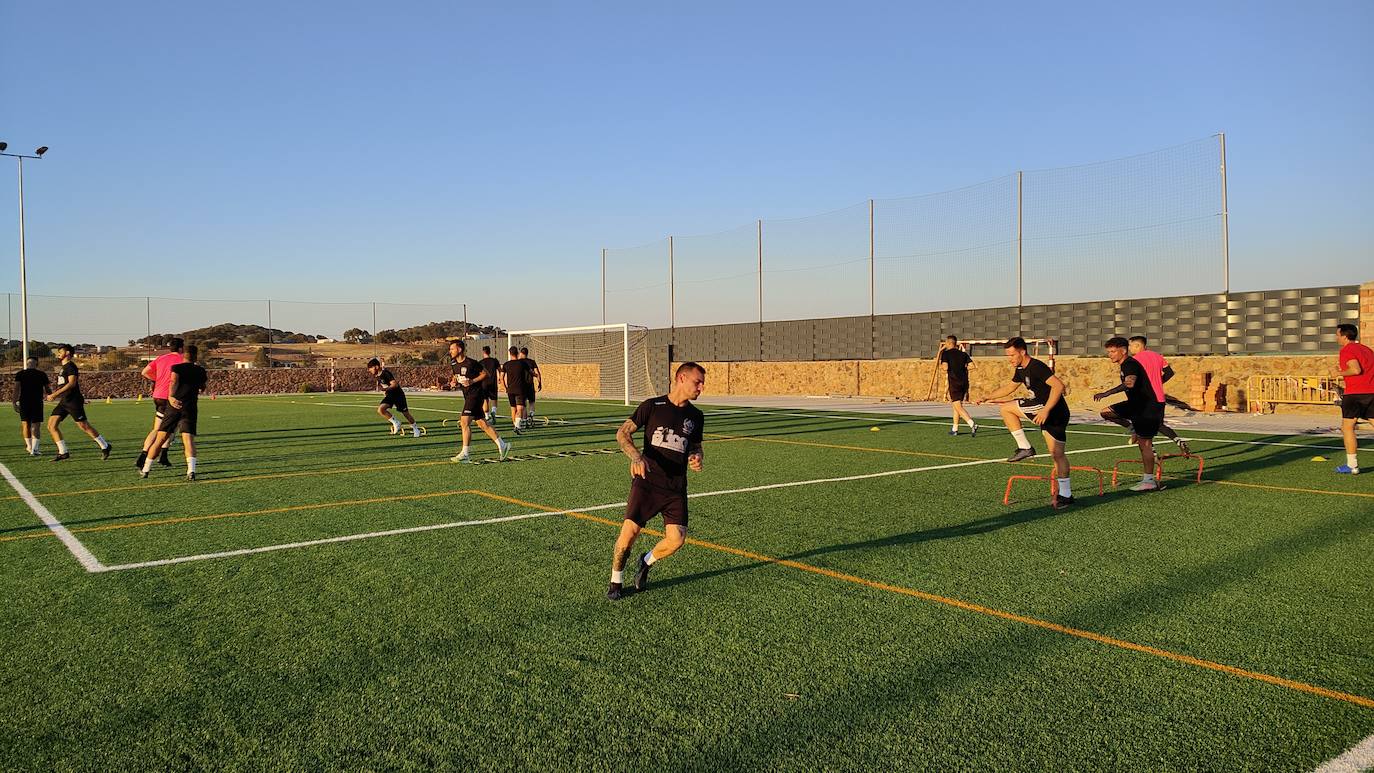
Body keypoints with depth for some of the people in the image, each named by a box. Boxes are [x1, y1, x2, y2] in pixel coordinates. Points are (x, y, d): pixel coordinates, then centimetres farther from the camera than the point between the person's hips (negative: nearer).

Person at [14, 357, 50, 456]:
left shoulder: (20, 374, 4)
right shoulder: (42, 374, 4)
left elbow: (16, 389, -7)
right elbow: (48, 391, 6)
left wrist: (15, 402, -8)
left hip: (24, 403, 1)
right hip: (37, 402, -1)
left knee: (25, 424, 16)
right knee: (36, 425, -1)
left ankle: (29, 447, 24)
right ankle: (34, 449, -11)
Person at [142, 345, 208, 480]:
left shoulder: (176, 367, 6)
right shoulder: (200, 371, 12)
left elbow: (174, 381, -16)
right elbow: (202, 389, 29)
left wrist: (171, 396, -27)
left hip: (174, 406, 0)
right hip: (190, 408, 0)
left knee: (160, 439, 8)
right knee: (188, 440, -8)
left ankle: (145, 470, 16)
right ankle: (191, 470, -27)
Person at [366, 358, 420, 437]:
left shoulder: (385, 373, -23)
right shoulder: (377, 375, 1)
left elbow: (395, 384, -32)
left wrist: (385, 389, -41)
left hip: (398, 394, -7)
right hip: (389, 396, 7)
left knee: (406, 413, 4)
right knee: (380, 410, -19)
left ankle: (415, 429, 25)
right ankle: (395, 422, -3)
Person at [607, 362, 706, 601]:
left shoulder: (695, 416, 12)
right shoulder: (652, 406, 1)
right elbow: (622, 433, 0)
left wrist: (697, 458, 1)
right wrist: (636, 456, -18)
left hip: (676, 487, 3)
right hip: (647, 481, -3)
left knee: (677, 539, -10)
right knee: (630, 529, -15)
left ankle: (646, 562, 23)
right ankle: (616, 582, 10)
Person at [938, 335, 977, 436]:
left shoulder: (946, 353, -3)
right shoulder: (963, 354, 12)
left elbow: (945, 367, -15)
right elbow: (971, 365, 1)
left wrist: (940, 366, 7)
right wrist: (962, 368, 16)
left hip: (954, 381, -6)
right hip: (964, 381, 6)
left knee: (958, 407, -8)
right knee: (956, 405, 20)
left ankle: (972, 425, -27)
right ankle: (955, 429, 26)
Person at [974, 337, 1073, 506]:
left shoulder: (1036, 367, -19)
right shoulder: (1021, 370, 11)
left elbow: (1058, 385, -29)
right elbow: (1009, 388, 27)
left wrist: (1046, 410, -34)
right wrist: (986, 398, 24)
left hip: (1053, 411, -9)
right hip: (1048, 412, 9)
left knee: (1007, 408, -7)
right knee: (1057, 454, 10)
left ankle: (1025, 447, -1)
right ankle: (1065, 494, 14)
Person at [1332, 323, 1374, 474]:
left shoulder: (1347, 350, -6)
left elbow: (1356, 370, -20)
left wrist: (1339, 373, -5)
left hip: (1355, 393, -7)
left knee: (1347, 427, 2)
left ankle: (1352, 466, 1)